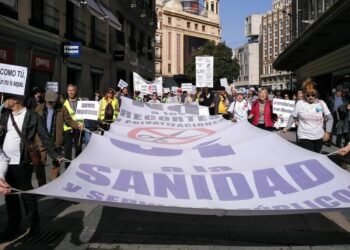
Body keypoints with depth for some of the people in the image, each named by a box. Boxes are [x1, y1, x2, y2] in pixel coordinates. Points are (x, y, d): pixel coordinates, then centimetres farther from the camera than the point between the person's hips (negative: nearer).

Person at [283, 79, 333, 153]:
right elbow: (293, 117, 10)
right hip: (305, 137, -2)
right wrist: (287, 127, 4)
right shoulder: (299, 103, 0)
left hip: (319, 137, 3)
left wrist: (328, 132, 0)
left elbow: (329, 118, 7)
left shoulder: (321, 103, 2)